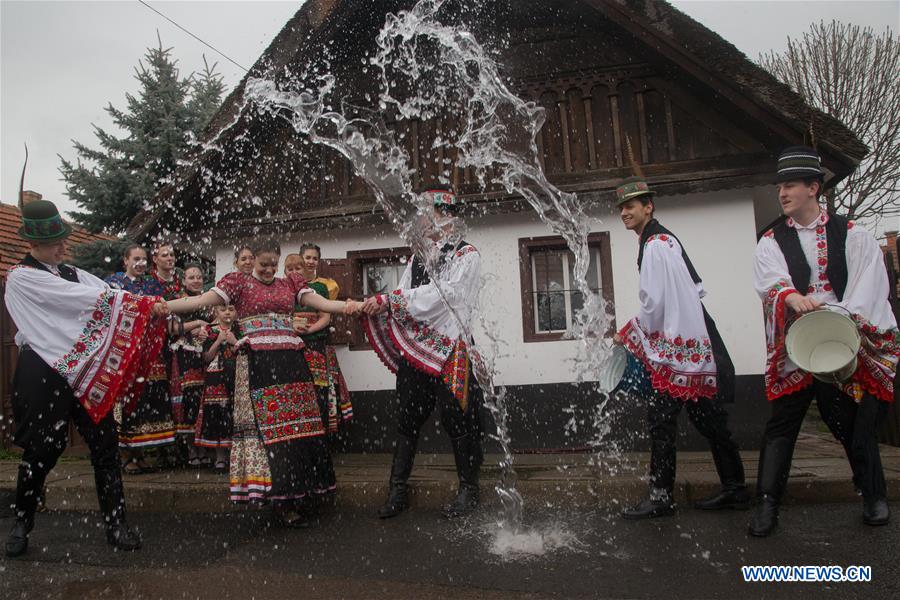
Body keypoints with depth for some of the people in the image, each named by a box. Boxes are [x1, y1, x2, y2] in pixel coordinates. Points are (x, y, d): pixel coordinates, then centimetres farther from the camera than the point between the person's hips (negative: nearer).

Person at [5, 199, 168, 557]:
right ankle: (22, 523, 28)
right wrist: (145, 304, -19)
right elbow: (89, 298, -16)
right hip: (44, 375, -5)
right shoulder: (21, 278, -5)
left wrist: (150, 309, -17)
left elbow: (114, 300, 1)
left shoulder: (74, 274, 15)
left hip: (88, 372, 5)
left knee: (105, 445, 3)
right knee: (43, 448, 3)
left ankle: (115, 524, 11)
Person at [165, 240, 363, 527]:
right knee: (266, 424, -4)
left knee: (297, 422, 1)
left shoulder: (290, 283, 17)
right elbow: (200, 301, -1)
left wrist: (350, 305, -12)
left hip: (290, 358, 3)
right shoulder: (239, 282, 9)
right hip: (257, 361, -3)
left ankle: (297, 495, 14)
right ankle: (283, 501, 4)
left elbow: (322, 303, 5)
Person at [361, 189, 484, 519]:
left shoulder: (466, 255, -3)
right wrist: (380, 304, -12)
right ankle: (398, 491, 15)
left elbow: (441, 295, -17)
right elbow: (404, 297, 11)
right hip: (414, 349, 6)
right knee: (406, 420, 7)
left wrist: (389, 301, -20)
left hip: (449, 350, -6)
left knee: (456, 420, 1)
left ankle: (468, 490, 16)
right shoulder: (418, 256, 18)